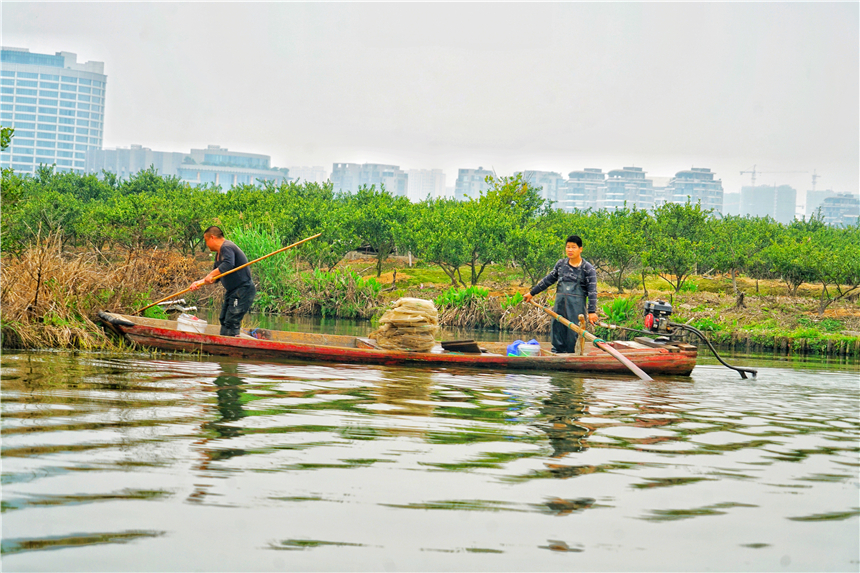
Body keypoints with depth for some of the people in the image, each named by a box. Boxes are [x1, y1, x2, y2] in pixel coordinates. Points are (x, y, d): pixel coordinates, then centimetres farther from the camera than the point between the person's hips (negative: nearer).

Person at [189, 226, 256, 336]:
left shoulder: (227, 247, -15)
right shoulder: (219, 254, 18)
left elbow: (228, 264, -34)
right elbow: (215, 277, 24)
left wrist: (211, 275, -30)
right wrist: (200, 282, 12)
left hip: (244, 290, -11)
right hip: (232, 291, 11)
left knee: (231, 321, -15)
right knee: (224, 319, 13)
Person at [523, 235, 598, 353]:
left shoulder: (588, 268, 0)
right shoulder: (561, 264, 14)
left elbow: (592, 291, -5)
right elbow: (548, 280, 24)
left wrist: (592, 311, -14)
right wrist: (532, 293, 29)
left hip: (577, 305, -5)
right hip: (560, 303, 5)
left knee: (572, 335, -9)